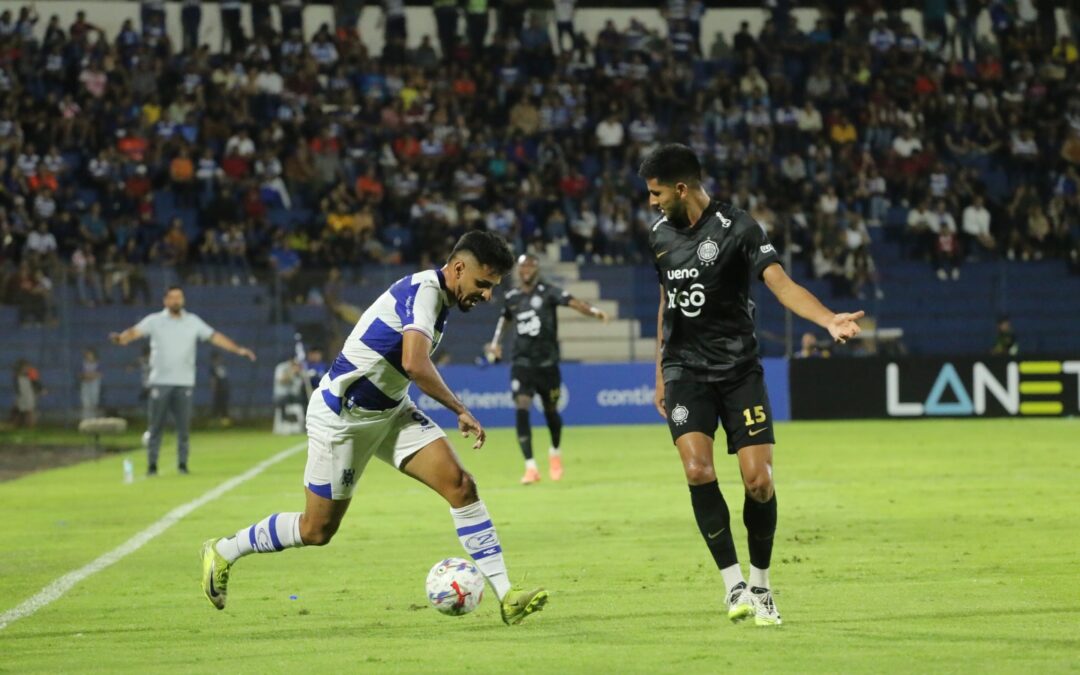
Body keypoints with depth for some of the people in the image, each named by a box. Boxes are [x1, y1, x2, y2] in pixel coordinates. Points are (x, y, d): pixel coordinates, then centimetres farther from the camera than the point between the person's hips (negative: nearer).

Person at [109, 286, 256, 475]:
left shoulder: (193, 321, 8)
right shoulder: (154, 321, 1)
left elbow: (215, 337, 7)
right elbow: (135, 332, -13)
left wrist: (238, 350, -2)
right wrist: (120, 338, -34)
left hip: (184, 382, 2)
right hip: (160, 381, -2)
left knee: (183, 425, 0)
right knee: (156, 425, -1)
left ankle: (182, 463, 7)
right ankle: (152, 465, 4)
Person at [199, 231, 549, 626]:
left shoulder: (438, 296, 6)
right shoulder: (423, 291, -23)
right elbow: (415, 364, -37)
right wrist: (460, 411, -26)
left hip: (390, 413, 8)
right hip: (341, 417, -8)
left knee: (460, 485, -11)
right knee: (317, 530, 4)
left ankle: (505, 596, -13)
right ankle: (223, 552, 27)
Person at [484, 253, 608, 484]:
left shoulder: (547, 292, -7)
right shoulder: (512, 298, 5)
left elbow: (572, 301, -25)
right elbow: (504, 318, 27)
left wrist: (593, 311, -42)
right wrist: (495, 343, 18)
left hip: (547, 363, -2)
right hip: (522, 363, 2)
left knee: (550, 411, 10)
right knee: (522, 408, -16)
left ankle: (555, 454, 41)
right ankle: (530, 467, -16)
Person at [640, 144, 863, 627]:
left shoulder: (737, 228, -10)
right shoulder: (660, 233, 7)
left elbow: (782, 284, -22)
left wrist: (829, 321, -39)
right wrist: (660, 375, 22)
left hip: (739, 368, -3)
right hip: (685, 369, 3)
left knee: (759, 480, -10)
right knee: (698, 470, -18)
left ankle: (760, 586, 11)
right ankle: (734, 584, -9)